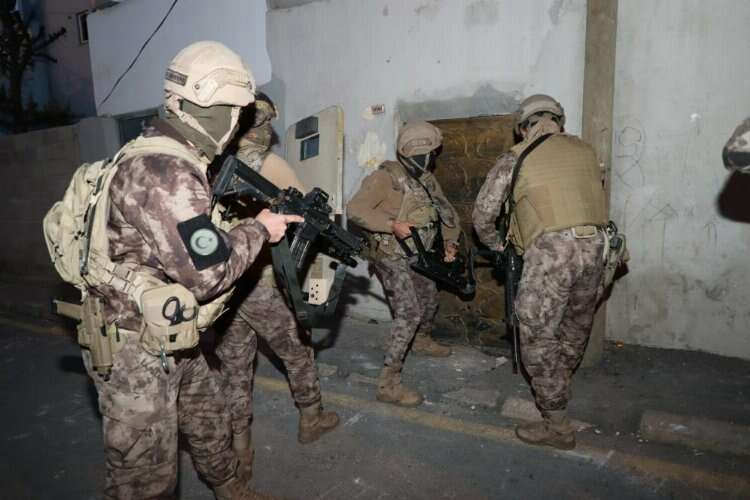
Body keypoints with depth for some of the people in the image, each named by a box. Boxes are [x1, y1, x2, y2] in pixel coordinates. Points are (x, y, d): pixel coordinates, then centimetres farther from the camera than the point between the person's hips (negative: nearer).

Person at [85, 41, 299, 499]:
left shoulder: (169, 157, 6)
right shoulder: (164, 171, -27)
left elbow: (198, 237, 14)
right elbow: (207, 272, -28)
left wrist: (262, 218, 6)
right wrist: (259, 230, -12)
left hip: (171, 339, 10)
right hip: (134, 347, -10)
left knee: (211, 427, 26)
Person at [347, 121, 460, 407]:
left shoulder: (427, 180, 6)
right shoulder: (387, 177, -18)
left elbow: (447, 213, 16)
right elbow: (355, 210, -26)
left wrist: (450, 243, 1)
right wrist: (393, 225, -33)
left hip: (417, 257, 9)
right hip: (392, 258, -9)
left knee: (430, 299, 25)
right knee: (409, 314, -16)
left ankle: (422, 341, 55)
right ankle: (388, 384, -11)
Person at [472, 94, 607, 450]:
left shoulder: (515, 159, 4)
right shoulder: (584, 150, 15)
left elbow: (482, 214, 7)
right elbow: (595, 195, 21)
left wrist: (495, 244, 25)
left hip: (551, 249, -6)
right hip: (593, 246, 6)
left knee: (538, 338, 4)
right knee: (576, 327, 24)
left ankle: (557, 427, 10)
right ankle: (561, 383, 48)